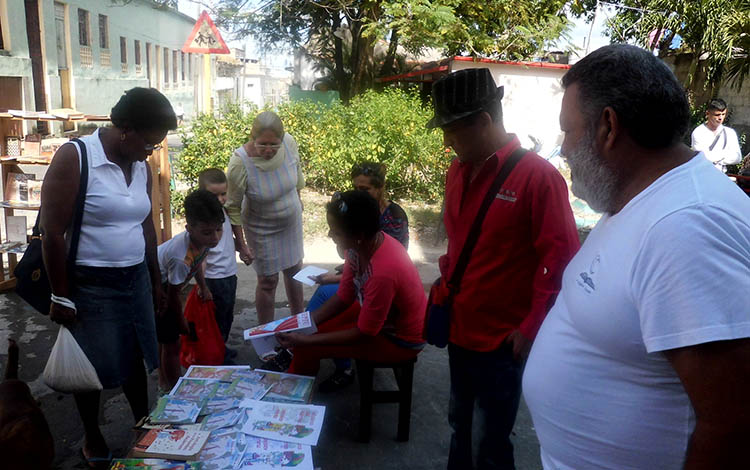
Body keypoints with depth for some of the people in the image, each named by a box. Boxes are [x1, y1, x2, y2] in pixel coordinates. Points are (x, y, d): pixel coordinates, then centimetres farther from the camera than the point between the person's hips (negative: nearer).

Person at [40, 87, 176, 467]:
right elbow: (52, 231, -15)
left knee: (135, 358, 16)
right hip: (90, 284, -6)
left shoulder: (141, 166, 6)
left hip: (135, 279, 6)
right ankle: (92, 438, 31)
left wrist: (155, 281, 18)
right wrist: (60, 296, -14)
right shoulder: (74, 158, -15)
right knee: (91, 368, 9)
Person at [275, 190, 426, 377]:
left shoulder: (383, 273, -38)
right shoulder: (363, 243, -13)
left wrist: (305, 340, -22)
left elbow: (363, 333, -24)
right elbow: (343, 298, -1)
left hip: (400, 339, -8)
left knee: (307, 348, -10)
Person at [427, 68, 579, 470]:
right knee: (459, 424, 24)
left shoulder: (538, 176, -17)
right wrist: (446, 285, 9)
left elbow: (561, 260, -17)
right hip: (459, 330, 7)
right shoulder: (458, 171, 4)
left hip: (502, 340, -6)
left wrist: (532, 328, -16)